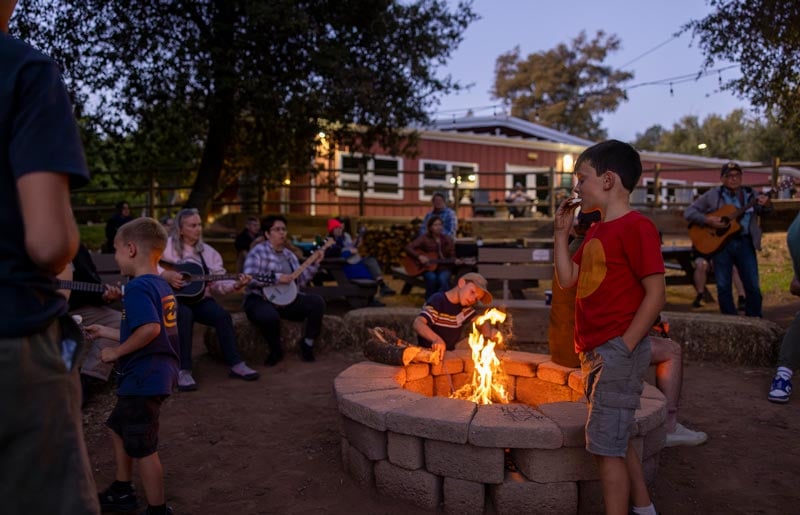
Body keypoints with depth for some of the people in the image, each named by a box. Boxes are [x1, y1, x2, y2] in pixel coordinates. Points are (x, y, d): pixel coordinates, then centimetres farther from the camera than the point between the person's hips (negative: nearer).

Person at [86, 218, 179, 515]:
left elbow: (150, 328, -34)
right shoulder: (161, 286, 10)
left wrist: (116, 352, -20)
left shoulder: (137, 287, -19)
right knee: (118, 427, 26)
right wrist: (106, 332, 23)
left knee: (143, 448, 3)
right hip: (155, 374, 11)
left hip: (143, 379, -10)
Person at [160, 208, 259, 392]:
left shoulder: (208, 252, 8)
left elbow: (217, 284, 3)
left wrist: (235, 285, -17)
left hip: (199, 299, 4)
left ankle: (236, 364, -13)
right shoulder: (167, 246, -3)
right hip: (172, 298, -4)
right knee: (185, 315, -36)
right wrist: (165, 275, -23)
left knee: (223, 316, -22)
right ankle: (183, 371, -30)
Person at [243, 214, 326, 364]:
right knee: (270, 316, -40)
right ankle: (276, 350, -9)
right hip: (260, 299, -6)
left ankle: (307, 343, 3)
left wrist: (314, 263, 1)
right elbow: (249, 279, -22)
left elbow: (300, 279, 13)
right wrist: (276, 278, -24)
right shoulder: (258, 251, -9)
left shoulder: (289, 255, 14)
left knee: (317, 302, -13)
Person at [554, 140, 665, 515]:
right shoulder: (596, 231, 14)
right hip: (596, 352, 9)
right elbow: (566, 279, 13)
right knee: (616, 440, 19)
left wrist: (623, 349, -19)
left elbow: (656, 294, -18)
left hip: (618, 351, -9)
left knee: (606, 445, -4)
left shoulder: (636, 227, -14)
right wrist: (562, 231, 8)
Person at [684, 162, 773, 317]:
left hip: (745, 243, 1)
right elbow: (689, 212, 1)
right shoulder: (712, 195, 4)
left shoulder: (750, 194, 10)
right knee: (723, 287, 3)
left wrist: (766, 204, -19)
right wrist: (707, 220, -15)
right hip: (721, 243, -1)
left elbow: (765, 211, 4)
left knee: (753, 286, 2)